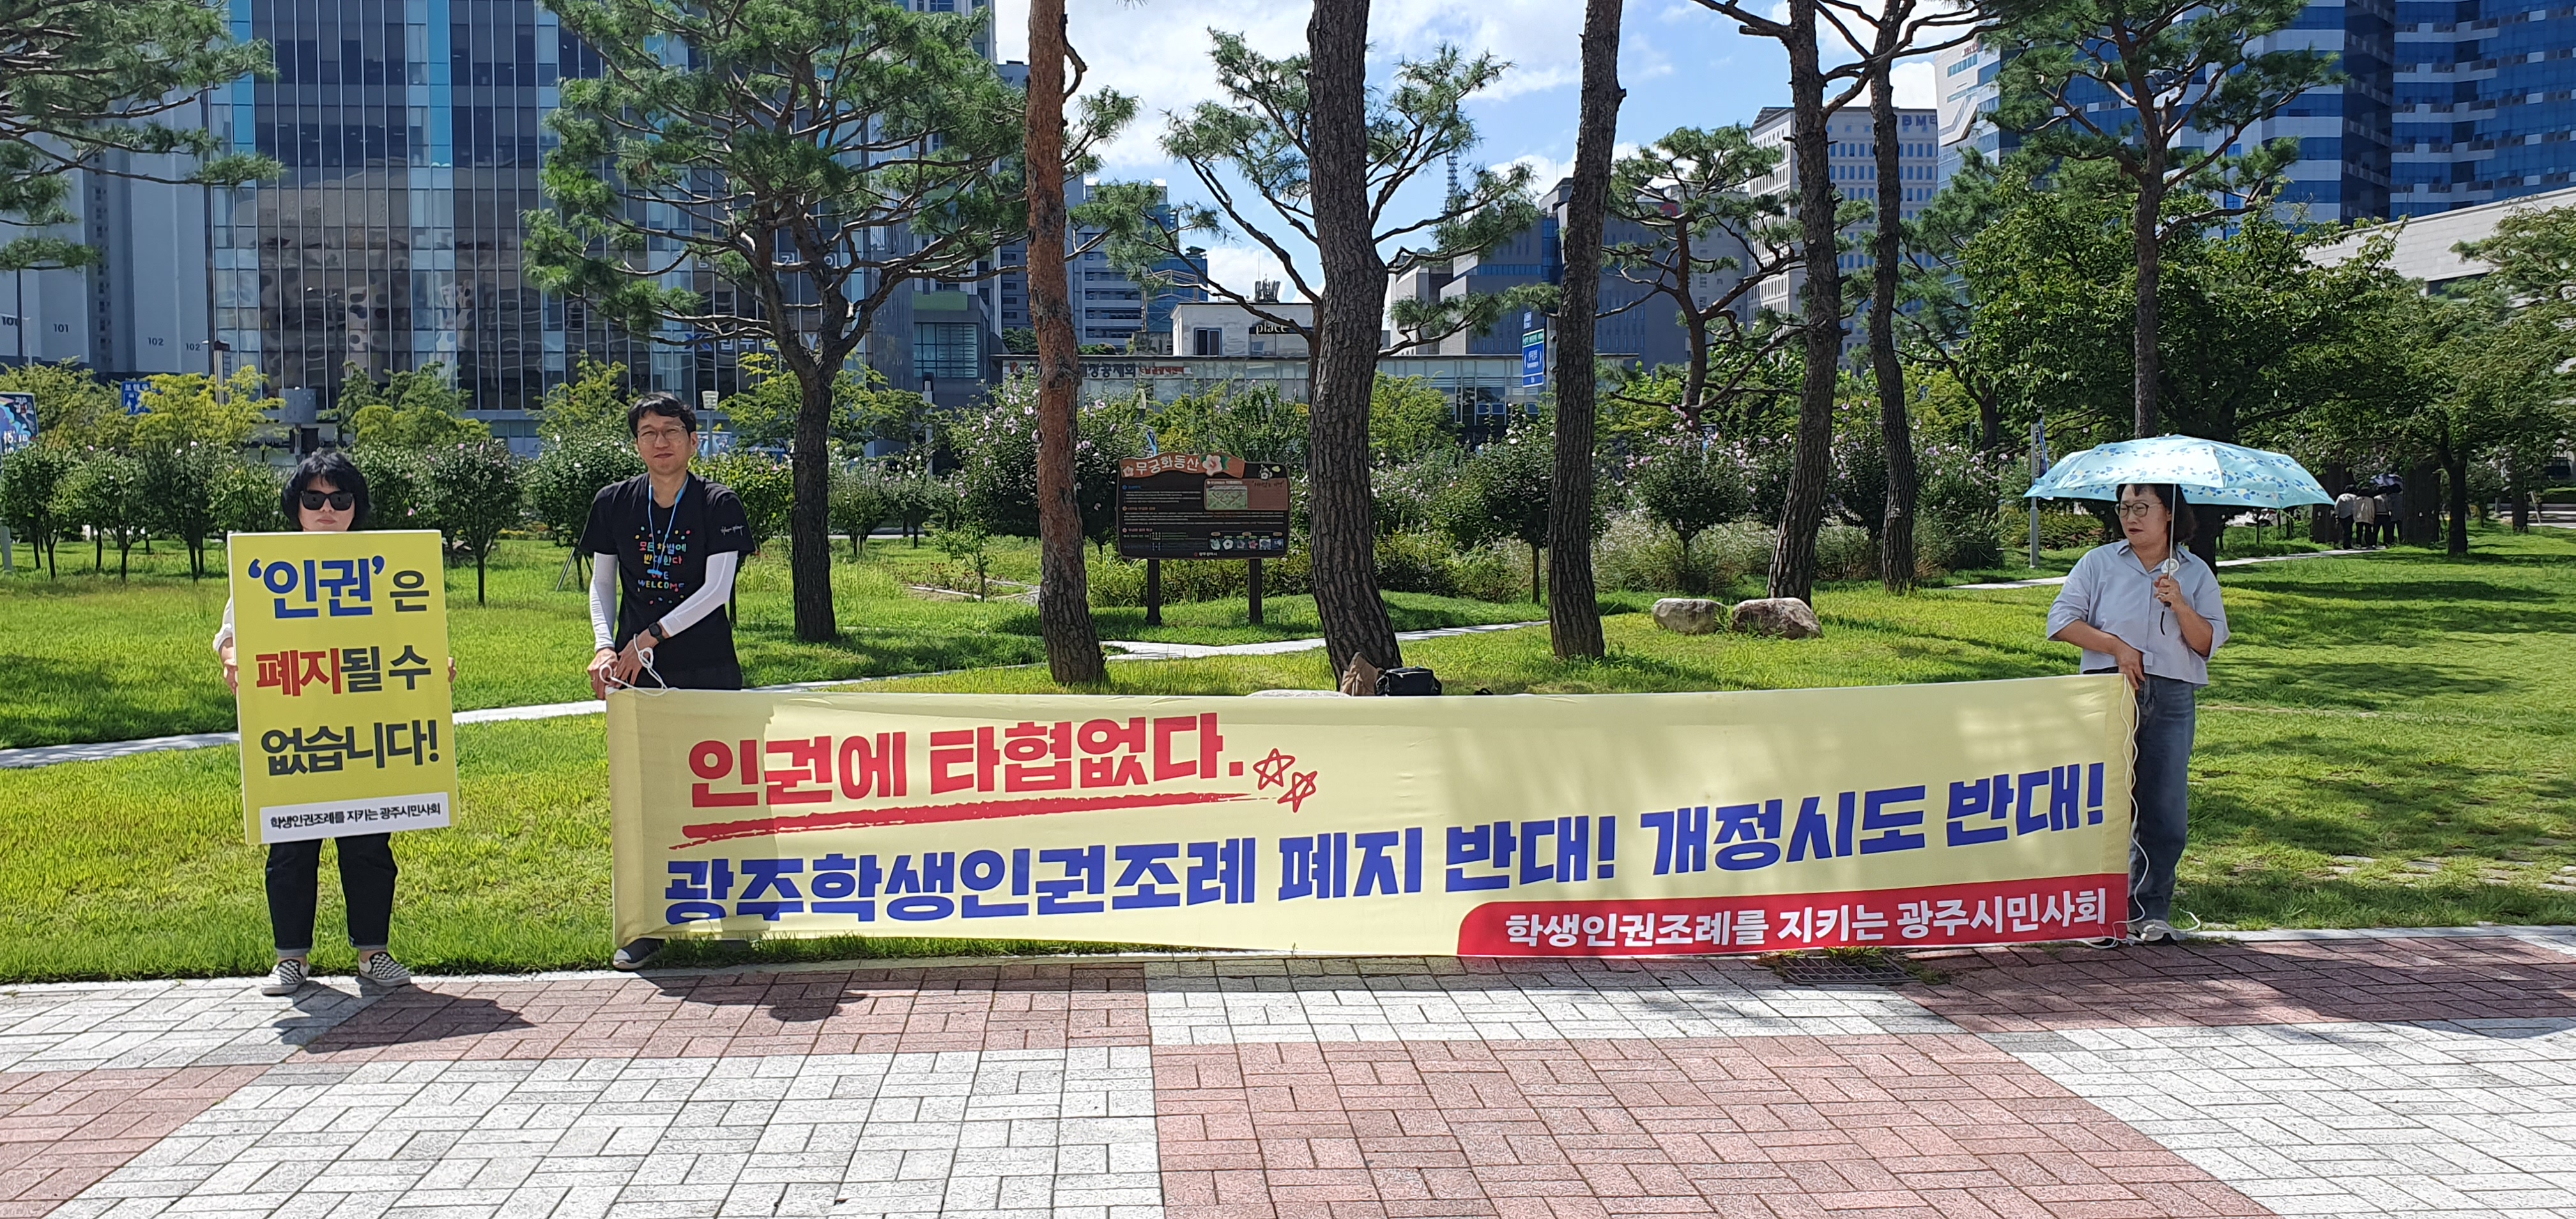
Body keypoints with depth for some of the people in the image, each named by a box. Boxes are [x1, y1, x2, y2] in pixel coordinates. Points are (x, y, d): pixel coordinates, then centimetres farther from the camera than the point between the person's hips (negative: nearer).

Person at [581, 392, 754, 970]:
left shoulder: (718, 505, -2)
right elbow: (602, 583, 12)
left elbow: (716, 589, -9)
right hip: (634, 669, 2)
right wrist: (604, 645, -4)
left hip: (708, 668, -2)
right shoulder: (614, 504, 7)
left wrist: (650, 637, -14)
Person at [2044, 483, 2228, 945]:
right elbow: (2062, 620, 0)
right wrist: (2116, 646, -10)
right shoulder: (2099, 563, 7)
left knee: (2165, 810, -1)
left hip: (2172, 699, 1)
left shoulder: (2195, 573, 10)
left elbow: (2210, 643, 5)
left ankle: (2151, 912, 10)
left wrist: (2179, 606, -12)